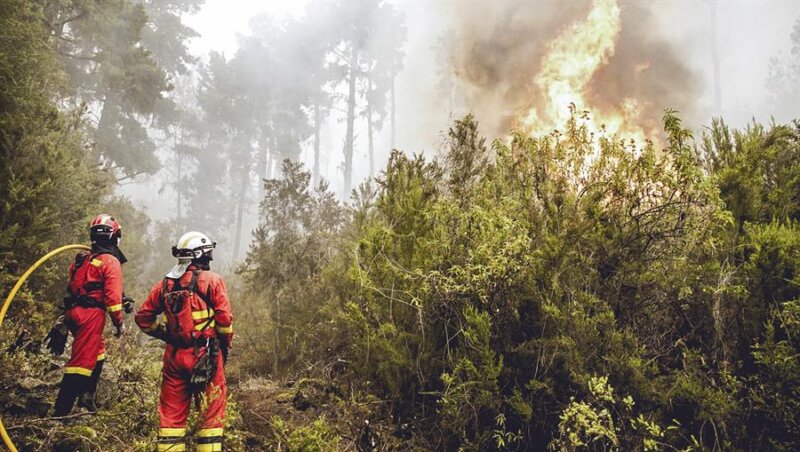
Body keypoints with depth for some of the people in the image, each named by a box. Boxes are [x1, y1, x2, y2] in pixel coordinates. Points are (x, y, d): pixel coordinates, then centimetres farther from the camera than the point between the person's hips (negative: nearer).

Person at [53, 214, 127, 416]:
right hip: (92, 314, -9)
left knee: (98, 352, 24)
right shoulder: (111, 261, -7)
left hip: (73, 312, 9)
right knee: (83, 360, -7)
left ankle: (86, 397, 24)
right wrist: (119, 322, -7)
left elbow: (72, 287, 21)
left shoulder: (82, 259, 18)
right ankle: (61, 410, -8)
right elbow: (113, 295, -13)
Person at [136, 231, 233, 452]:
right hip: (205, 355, -4)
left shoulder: (165, 283, 8)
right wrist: (226, 345, 3)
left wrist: (167, 334, 17)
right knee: (212, 410, 5)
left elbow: (143, 317, 10)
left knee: (171, 412, 13)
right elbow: (224, 318, -11)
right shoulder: (212, 280, -6)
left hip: (174, 355, 5)